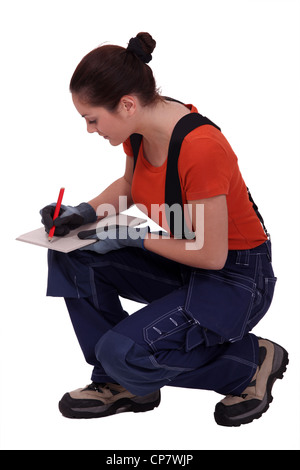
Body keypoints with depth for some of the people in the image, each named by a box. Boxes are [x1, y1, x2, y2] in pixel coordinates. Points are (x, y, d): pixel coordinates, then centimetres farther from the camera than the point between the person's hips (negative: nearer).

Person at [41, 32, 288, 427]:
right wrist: (85, 212, -2)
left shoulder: (200, 149, -32)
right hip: (179, 260, 8)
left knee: (125, 353, -23)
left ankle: (250, 361, 1)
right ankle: (119, 382, 8)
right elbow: (130, 186, 15)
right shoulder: (141, 128, -6)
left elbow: (211, 255, -26)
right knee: (73, 257, -6)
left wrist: (133, 237, -19)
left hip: (235, 278, -8)